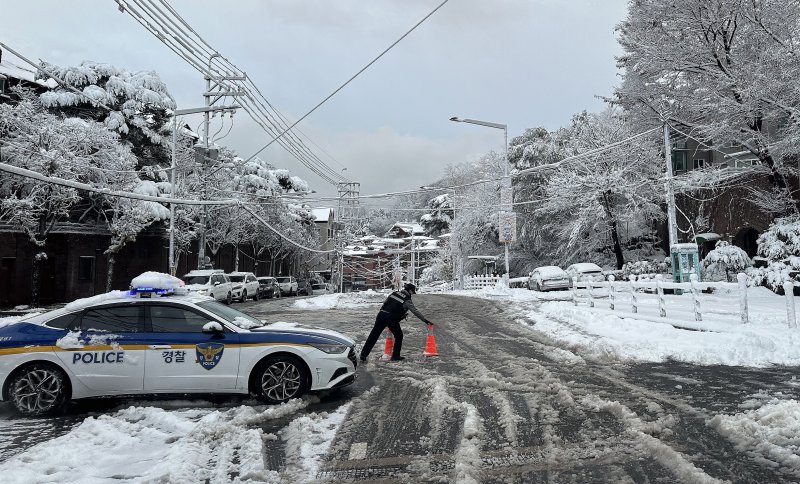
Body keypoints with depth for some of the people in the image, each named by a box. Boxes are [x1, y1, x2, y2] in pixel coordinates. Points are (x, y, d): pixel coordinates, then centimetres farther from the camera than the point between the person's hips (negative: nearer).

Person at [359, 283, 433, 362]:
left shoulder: (394, 293, 16)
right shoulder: (407, 300, -1)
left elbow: (385, 303, 20)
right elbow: (415, 311, -5)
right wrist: (425, 320, -3)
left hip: (381, 314, 6)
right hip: (391, 319, -5)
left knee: (374, 335, 11)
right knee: (399, 335, 16)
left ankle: (363, 355, 14)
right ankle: (395, 356, 16)